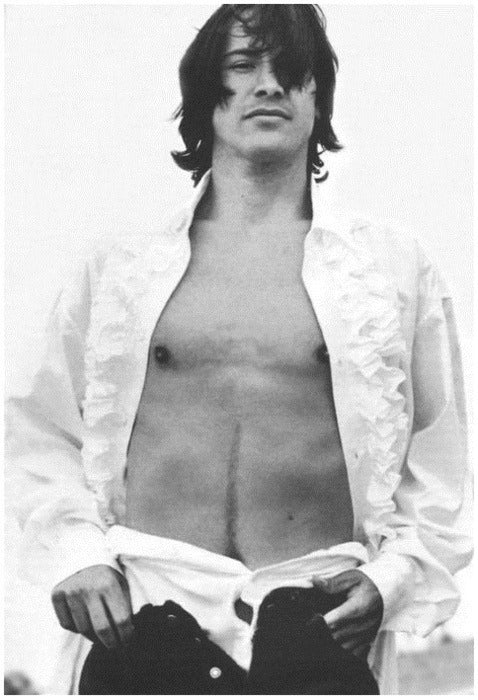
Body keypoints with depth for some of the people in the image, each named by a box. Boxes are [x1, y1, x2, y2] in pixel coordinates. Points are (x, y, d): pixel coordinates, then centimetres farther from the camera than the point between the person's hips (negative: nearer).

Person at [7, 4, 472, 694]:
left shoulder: (397, 268, 12)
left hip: (322, 615, 0)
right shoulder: (115, 271, 13)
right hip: (137, 608, 0)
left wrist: (392, 580, -4)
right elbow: (45, 437, 13)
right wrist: (75, 555, -3)